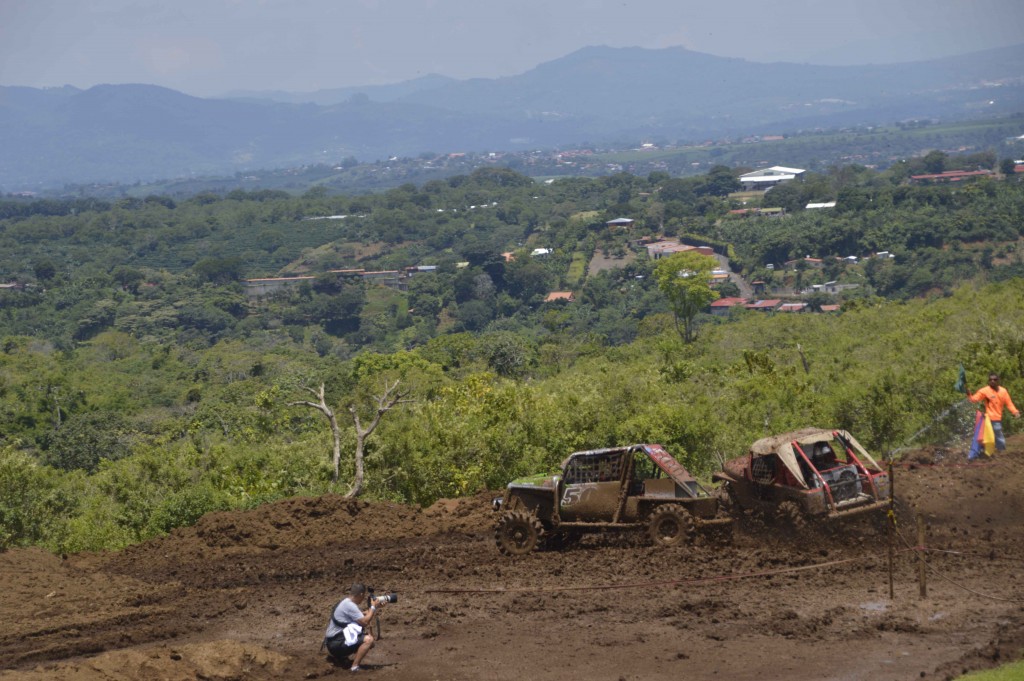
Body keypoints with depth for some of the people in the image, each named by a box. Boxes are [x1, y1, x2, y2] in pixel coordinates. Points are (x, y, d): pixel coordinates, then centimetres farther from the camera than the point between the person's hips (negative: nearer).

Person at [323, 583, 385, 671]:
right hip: (336, 643, -10)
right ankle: (355, 667, -21)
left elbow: (362, 615, 22)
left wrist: (376, 607, 13)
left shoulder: (346, 602, 13)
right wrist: (373, 607, -8)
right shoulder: (349, 605, -18)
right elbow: (365, 622, -20)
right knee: (368, 640, -21)